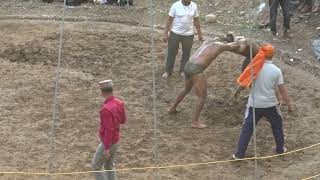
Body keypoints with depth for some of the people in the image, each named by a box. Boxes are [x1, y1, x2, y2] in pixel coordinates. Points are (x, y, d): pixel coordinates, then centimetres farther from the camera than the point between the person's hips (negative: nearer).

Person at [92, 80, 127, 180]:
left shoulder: (106, 109, -33)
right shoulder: (119, 103, -5)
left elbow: (109, 129, -30)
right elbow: (123, 120, 9)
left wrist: (106, 148, -25)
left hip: (108, 142, -8)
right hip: (115, 139, 8)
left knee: (96, 166, 8)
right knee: (109, 166, 22)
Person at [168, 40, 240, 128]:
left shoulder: (207, 42, 22)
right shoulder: (220, 46, 2)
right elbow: (235, 46, 13)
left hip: (188, 66, 8)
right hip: (196, 70, -8)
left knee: (186, 89, 34)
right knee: (202, 96, 1)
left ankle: (172, 109, 47)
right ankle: (195, 122, -1)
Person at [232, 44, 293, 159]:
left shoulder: (254, 68, -8)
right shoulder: (276, 70, -8)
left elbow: (243, 84, -4)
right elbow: (282, 89, -5)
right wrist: (289, 104, 3)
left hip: (254, 104, 0)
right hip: (270, 105, 1)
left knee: (247, 129, 6)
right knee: (277, 126, 24)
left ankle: (239, 154, 4)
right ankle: (280, 149, 34)